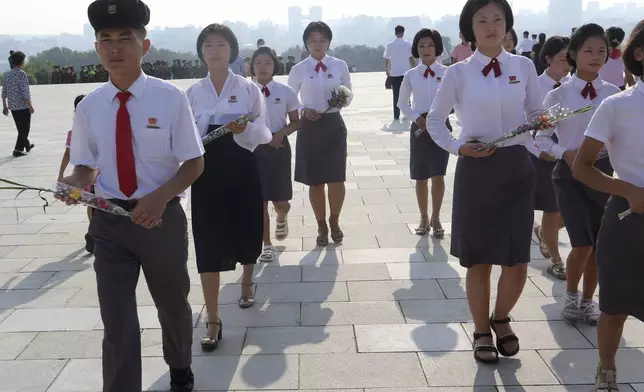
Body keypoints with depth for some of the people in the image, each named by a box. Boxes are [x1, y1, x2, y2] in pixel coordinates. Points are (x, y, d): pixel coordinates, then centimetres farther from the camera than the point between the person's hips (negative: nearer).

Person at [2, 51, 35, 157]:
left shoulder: (7, 74, 6)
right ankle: (18, 149, 1)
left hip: (12, 106, 7)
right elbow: (25, 92, -18)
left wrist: (5, 106, 16)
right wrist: (30, 106, -11)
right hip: (23, 106, -7)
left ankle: (27, 144, 37)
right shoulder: (22, 74, -14)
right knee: (24, 128, 4)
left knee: (21, 128, 21)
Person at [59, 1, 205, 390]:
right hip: (109, 222, 1)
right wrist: (74, 183, -19)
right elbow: (87, 167, 6)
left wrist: (161, 197, -24)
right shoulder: (89, 106, -3)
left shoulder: (170, 98, -11)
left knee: (173, 305, 22)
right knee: (117, 322, 2)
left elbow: (195, 163, -7)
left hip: (162, 217, -1)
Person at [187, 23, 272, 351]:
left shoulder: (249, 88, -1)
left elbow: (262, 133, -4)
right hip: (207, 171, 1)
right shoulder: (193, 93, 5)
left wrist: (244, 129, -24)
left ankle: (247, 282, 48)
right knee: (208, 244, -3)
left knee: (245, 231, 15)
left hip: (241, 169, 0)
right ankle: (212, 320, 5)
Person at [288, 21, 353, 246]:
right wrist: (304, 110, -12)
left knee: (336, 179, -2)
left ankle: (334, 222, 24)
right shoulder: (299, 70, -1)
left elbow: (349, 96, 10)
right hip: (310, 127, 0)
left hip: (334, 125, 0)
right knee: (315, 181, 6)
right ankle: (321, 226, 25)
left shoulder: (340, 66, 2)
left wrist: (342, 99, -12)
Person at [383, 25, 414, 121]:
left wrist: (387, 71, 15)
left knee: (396, 95, 6)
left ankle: (396, 116, 5)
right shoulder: (408, 44, -2)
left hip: (394, 74, 0)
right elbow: (411, 59, -2)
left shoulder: (389, 45, -2)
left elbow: (386, 59, 2)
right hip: (406, 73, 0)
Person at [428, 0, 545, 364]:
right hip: (476, 171, -1)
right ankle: (482, 331, 30)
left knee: (517, 262, 3)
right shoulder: (458, 73, -2)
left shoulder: (524, 66, 3)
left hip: (517, 168, 2)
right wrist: (457, 146, -9)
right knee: (479, 261, 8)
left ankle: (501, 319, 33)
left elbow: (537, 113, 10)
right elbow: (435, 120, 6)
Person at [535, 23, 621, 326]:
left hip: (603, 171, 3)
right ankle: (570, 296, 19)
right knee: (583, 245, -9)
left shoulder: (613, 93, 1)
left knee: (599, 245, 9)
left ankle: (588, 300, 30)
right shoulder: (559, 95, -6)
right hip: (570, 173, -3)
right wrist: (564, 153, -18)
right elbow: (541, 138, -2)